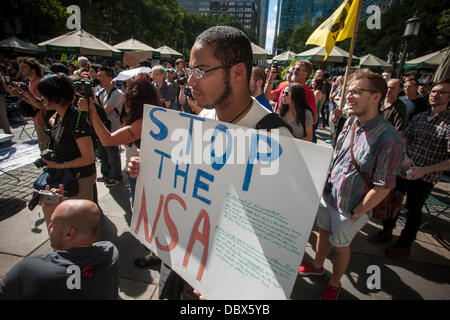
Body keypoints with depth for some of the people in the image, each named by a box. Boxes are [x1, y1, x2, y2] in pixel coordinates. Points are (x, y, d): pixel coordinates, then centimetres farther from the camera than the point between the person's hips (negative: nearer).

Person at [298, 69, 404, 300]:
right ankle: (317, 266, 53)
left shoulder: (388, 138, -24)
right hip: (328, 196, 6)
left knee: (340, 246, 15)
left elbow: (383, 187, -21)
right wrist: (325, 184, 6)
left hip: (350, 208, -6)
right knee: (324, 232, 24)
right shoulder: (351, 122, -4)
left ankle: (334, 284, 44)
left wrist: (355, 215, -15)